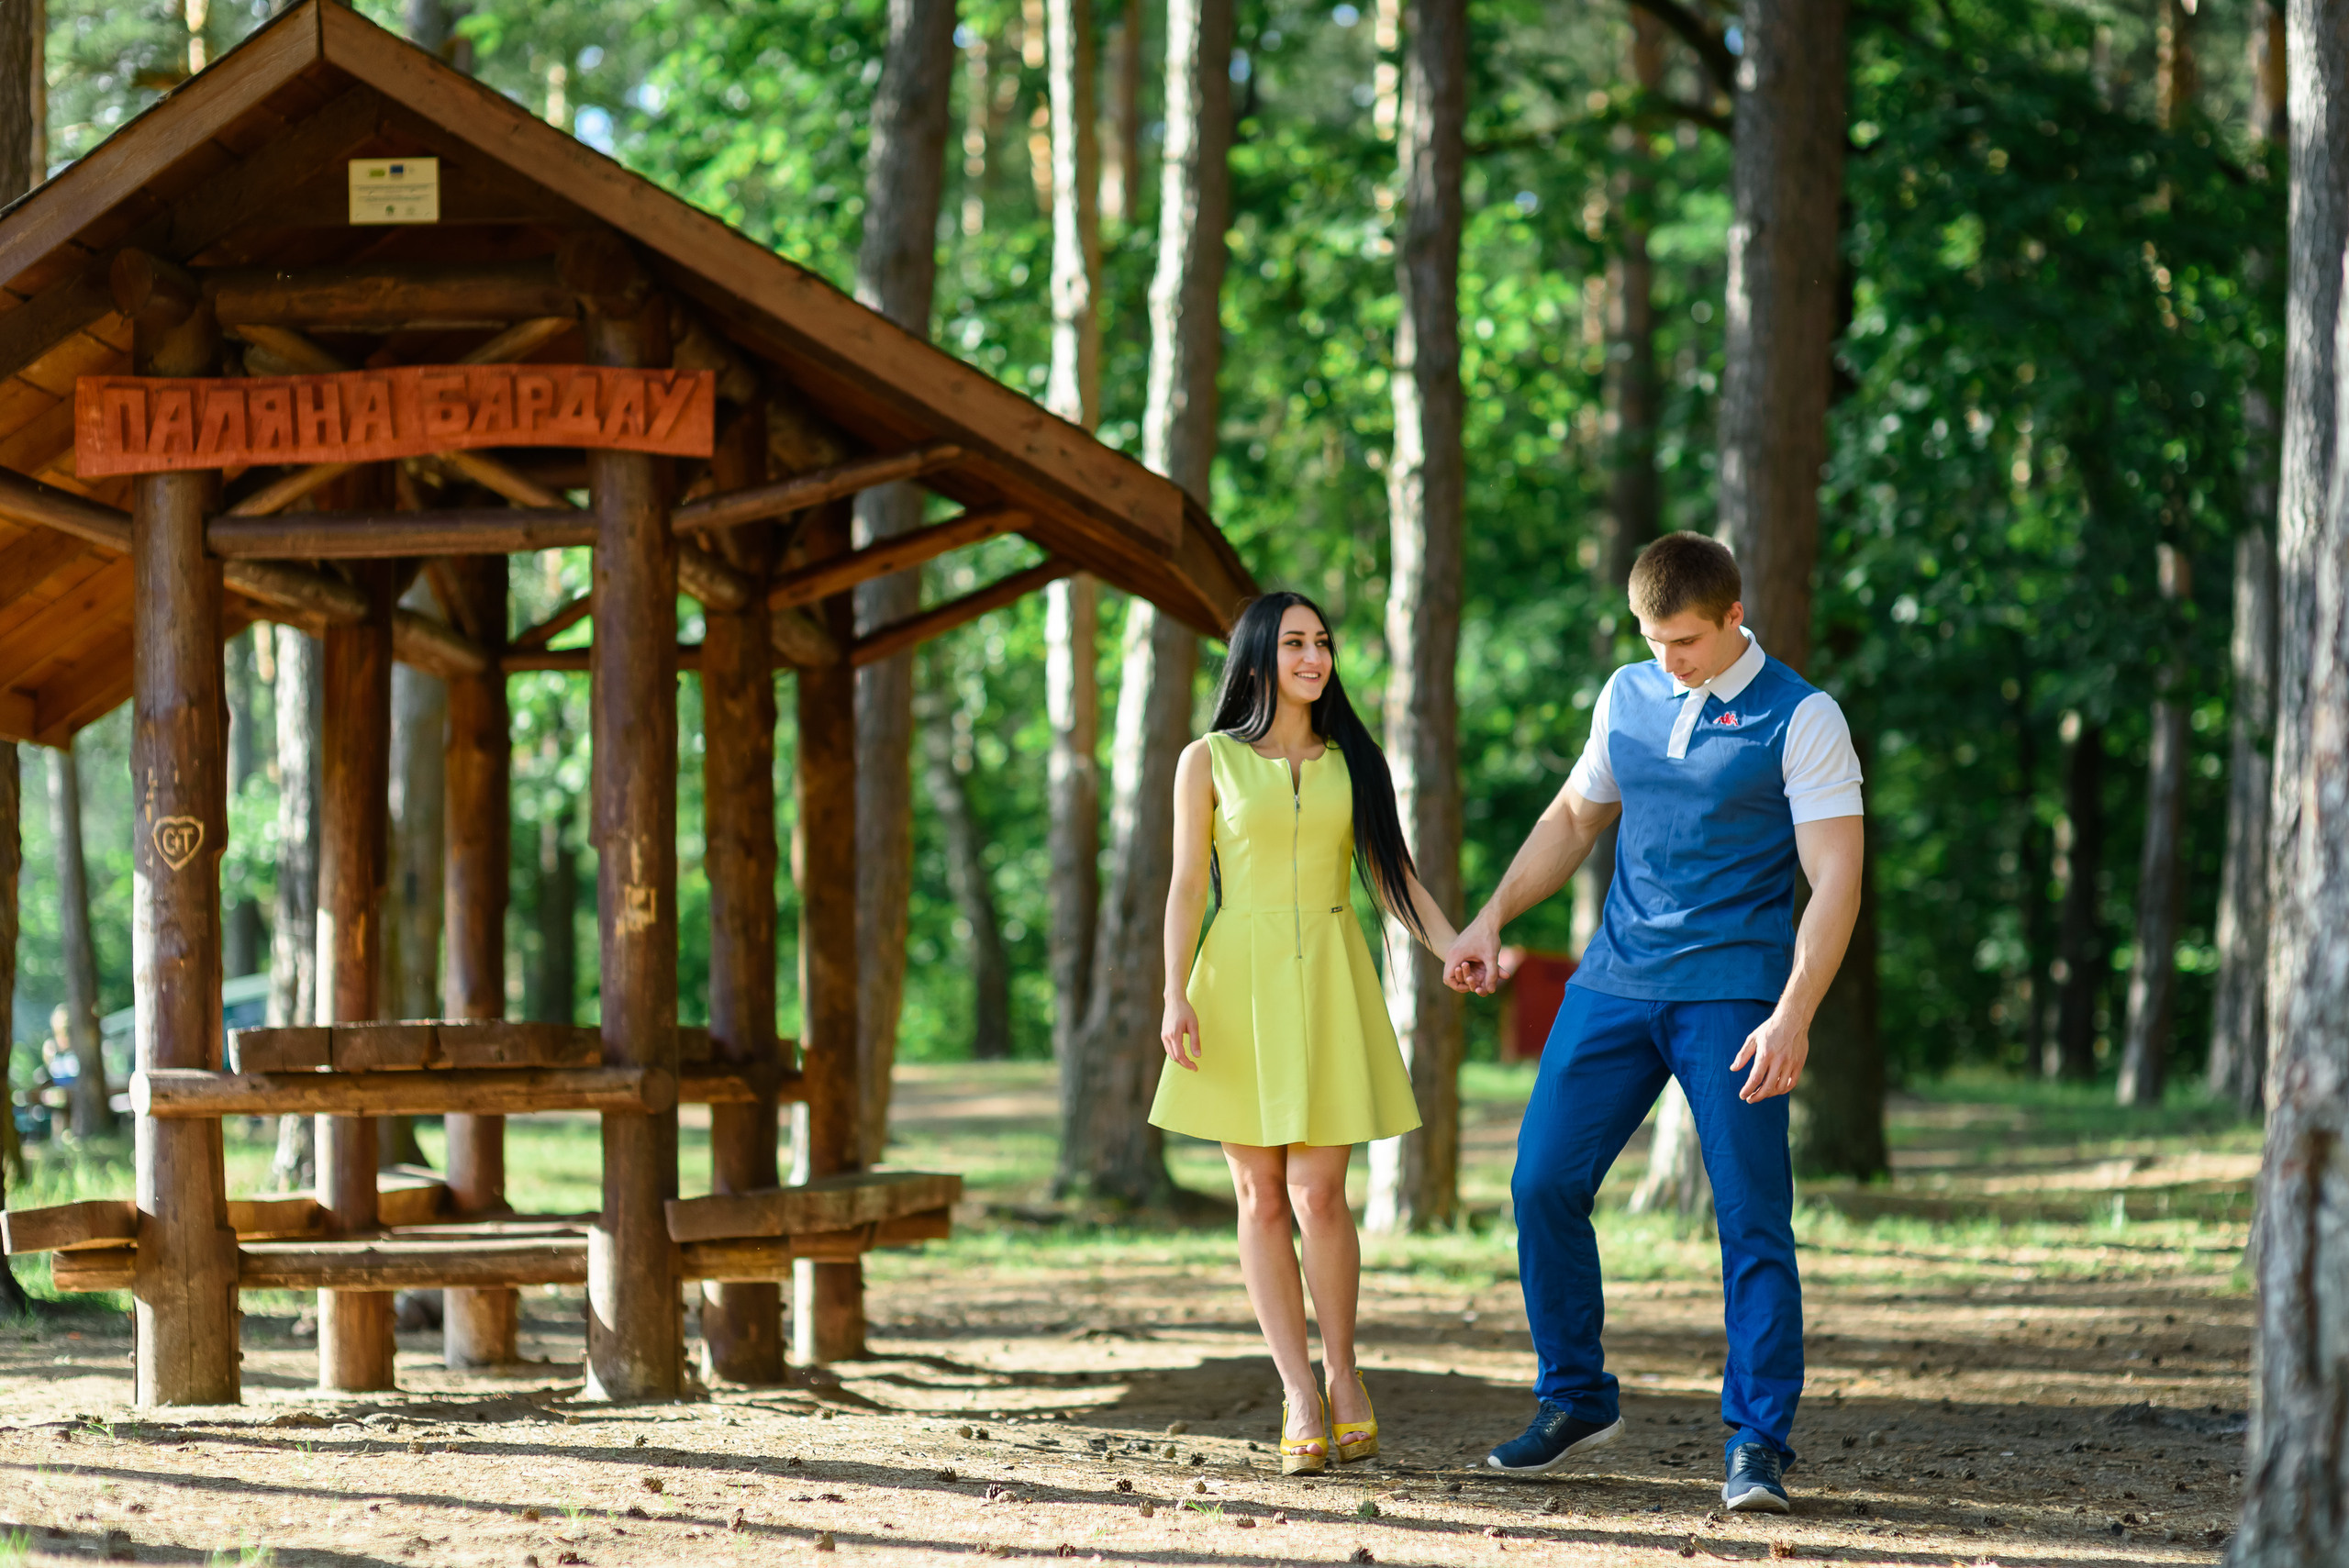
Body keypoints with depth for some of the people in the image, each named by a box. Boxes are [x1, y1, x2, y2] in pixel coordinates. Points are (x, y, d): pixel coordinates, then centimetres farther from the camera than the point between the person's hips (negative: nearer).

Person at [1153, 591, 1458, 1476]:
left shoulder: (1351, 763, 10)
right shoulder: (1209, 762, 5)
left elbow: (1391, 874, 9)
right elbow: (1187, 883, 3)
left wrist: (1452, 946, -6)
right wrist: (1176, 996, -7)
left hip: (1329, 981, 1)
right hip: (1240, 980, 0)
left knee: (1318, 1195, -8)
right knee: (1261, 1196, -1)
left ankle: (1341, 1372, 12)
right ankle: (1299, 1398, 4)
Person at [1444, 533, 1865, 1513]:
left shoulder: (1801, 720, -6)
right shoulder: (1628, 697, 11)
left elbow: (1835, 879, -11)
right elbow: (1573, 817, 25)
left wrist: (1793, 1015, -20)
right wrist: (1492, 917, 14)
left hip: (1731, 998, -5)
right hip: (1614, 982, 5)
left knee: (1752, 1220, -7)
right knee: (1543, 1184, 1)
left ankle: (1757, 1445, -2)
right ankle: (1575, 1401, 17)